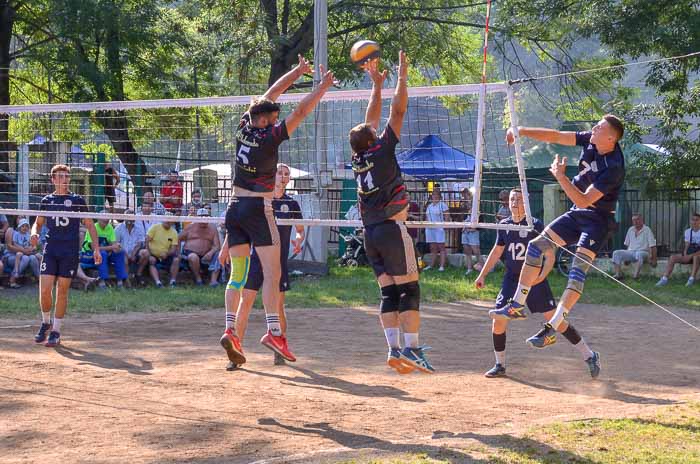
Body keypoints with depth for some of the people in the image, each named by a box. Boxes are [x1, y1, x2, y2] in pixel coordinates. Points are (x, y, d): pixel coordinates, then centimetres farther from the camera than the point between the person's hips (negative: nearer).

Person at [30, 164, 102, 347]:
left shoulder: (77, 200, 5)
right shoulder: (46, 200, 10)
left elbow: (89, 224, 9)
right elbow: (38, 223, 19)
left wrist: (96, 248, 0)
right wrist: (34, 234, -4)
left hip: (70, 251, -1)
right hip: (50, 249, 1)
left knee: (62, 292, 0)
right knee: (44, 290, -7)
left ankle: (55, 332, 9)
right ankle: (46, 322, 18)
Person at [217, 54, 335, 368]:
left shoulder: (243, 129, 4)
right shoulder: (269, 138, -12)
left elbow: (269, 95, 15)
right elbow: (300, 112, -9)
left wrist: (297, 72, 22)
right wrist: (323, 86, 1)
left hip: (235, 208, 7)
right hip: (258, 210, -7)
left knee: (237, 274, 7)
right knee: (272, 272, -7)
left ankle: (230, 330, -3)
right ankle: (273, 331, -16)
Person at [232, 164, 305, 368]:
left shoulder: (291, 203, 6)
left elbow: (300, 229, 17)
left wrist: (298, 240, -5)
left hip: (279, 260, 1)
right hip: (256, 257, -1)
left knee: (278, 307, 2)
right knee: (245, 302, -8)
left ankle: (279, 350, 17)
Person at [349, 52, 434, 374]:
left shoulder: (358, 158, 9)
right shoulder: (382, 151, -6)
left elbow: (371, 119, 21)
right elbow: (397, 112, -3)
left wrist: (377, 84, 27)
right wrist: (402, 77, 5)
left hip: (370, 234, 7)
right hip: (392, 229, -7)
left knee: (389, 293, 5)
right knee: (409, 290, -5)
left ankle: (393, 348, -5)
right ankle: (411, 348, -13)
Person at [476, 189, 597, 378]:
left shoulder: (535, 225, -10)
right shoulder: (504, 225, 4)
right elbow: (497, 251, 17)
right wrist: (482, 275, 16)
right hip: (512, 279, 4)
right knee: (498, 321, -3)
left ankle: (588, 355, 2)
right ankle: (500, 365, 14)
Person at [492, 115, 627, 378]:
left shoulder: (613, 167, -28)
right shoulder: (590, 140, -6)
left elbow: (583, 200, -28)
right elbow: (556, 137, 2)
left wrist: (560, 176, -26)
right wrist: (521, 131, -5)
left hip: (597, 219, -9)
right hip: (577, 214, 9)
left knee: (578, 269, -20)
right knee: (537, 246, 5)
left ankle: (552, 328, -26)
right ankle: (517, 306, 12)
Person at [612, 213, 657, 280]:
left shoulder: (647, 230, 0)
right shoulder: (630, 230, 16)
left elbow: (652, 246, -4)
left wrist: (653, 259, -11)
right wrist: (626, 257, 16)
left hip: (643, 252, -5)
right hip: (630, 252, 5)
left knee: (639, 254, -42)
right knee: (616, 253, -19)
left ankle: (636, 275, -50)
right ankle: (618, 274, -30)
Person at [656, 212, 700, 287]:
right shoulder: (687, 232, 11)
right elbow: (687, 246, 9)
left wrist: (691, 255, -24)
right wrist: (685, 254, -12)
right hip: (689, 255, 5)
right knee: (673, 257, -18)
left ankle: (692, 279, -44)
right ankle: (665, 278, -23)